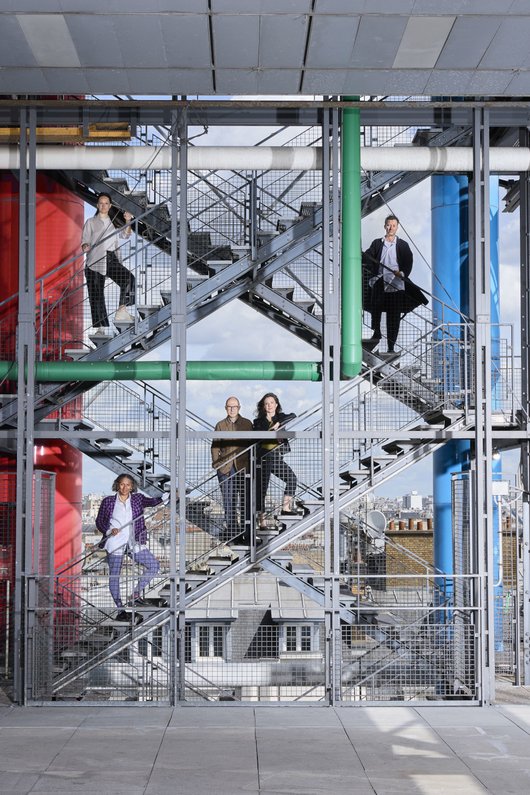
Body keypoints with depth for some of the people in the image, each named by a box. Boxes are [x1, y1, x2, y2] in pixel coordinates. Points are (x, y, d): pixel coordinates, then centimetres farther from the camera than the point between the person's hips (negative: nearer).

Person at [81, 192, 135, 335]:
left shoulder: (114, 222, 17)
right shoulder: (91, 222, 10)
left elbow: (125, 235, 3)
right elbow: (85, 239, 3)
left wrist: (127, 222, -15)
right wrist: (85, 247, -20)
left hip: (112, 259, 2)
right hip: (95, 261, -2)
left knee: (129, 278, -23)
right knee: (96, 294, -5)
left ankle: (121, 311, -20)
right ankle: (101, 327, -3)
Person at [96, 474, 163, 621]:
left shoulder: (137, 499, 10)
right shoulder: (108, 501, 5)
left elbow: (152, 502, -1)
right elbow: (99, 521, 7)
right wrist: (109, 531, -11)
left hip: (133, 543, 2)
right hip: (114, 543, -2)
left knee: (154, 565, -11)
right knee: (114, 576, -3)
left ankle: (136, 594, 3)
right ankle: (120, 609, 5)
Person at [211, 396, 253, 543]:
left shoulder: (247, 424, 8)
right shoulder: (220, 425, 11)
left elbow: (252, 445, 7)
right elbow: (215, 446, 11)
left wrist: (252, 464, -1)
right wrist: (216, 464, 0)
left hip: (243, 468, -1)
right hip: (226, 468, 1)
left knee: (245, 500, -3)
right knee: (228, 501, 4)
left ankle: (247, 531, 1)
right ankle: (231, 529, 13)